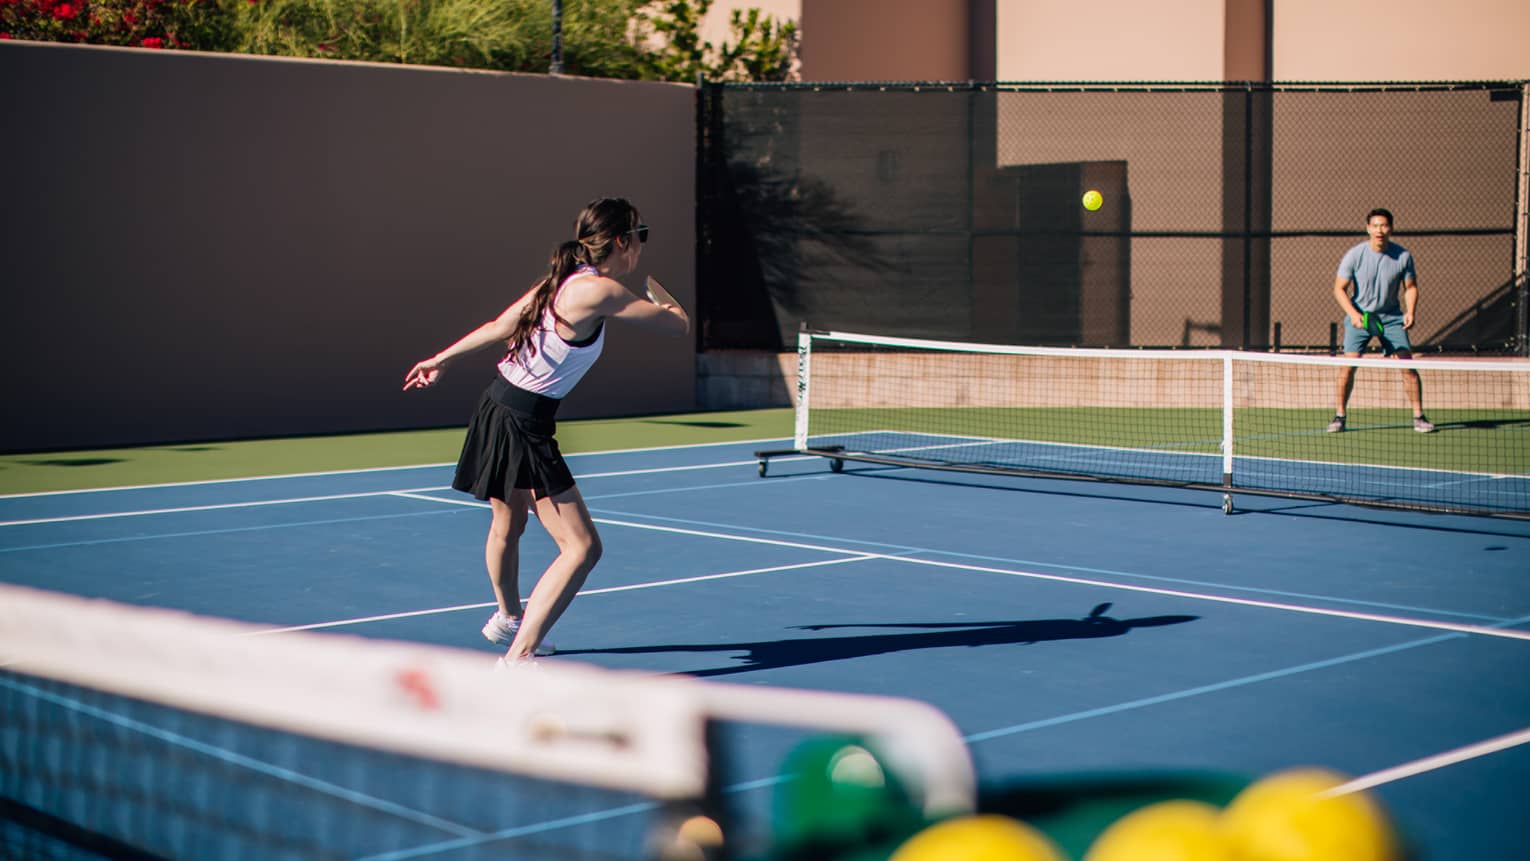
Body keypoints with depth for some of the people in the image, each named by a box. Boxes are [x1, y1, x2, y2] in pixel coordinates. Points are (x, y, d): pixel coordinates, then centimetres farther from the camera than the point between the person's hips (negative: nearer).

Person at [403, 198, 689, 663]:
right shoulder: (598, 290, -20)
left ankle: (507, 618, 53)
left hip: (498, 405, 10)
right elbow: (680, 324, -13)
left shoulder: (561, 280, 5)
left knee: (508, 525, 30)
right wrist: (670, 308, 10)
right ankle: (518, 657, -12)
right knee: (582, 547, -10)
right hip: (522, 427, -10)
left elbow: (499, 327, 14)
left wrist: (442, 358, 26)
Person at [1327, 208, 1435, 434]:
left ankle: (1418, 416, 1)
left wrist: (1410, 312, -13)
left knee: (1407, 363, -9)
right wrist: (1353, 313, -21)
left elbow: (1411, 287, 5)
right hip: (1359, 316, -1)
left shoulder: (1403, 256, -7)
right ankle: (1339, 416, 2)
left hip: (1392, 317, 1)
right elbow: (1339, 289, -6)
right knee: (1349, 363, -11)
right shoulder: (1354, 255, -12)